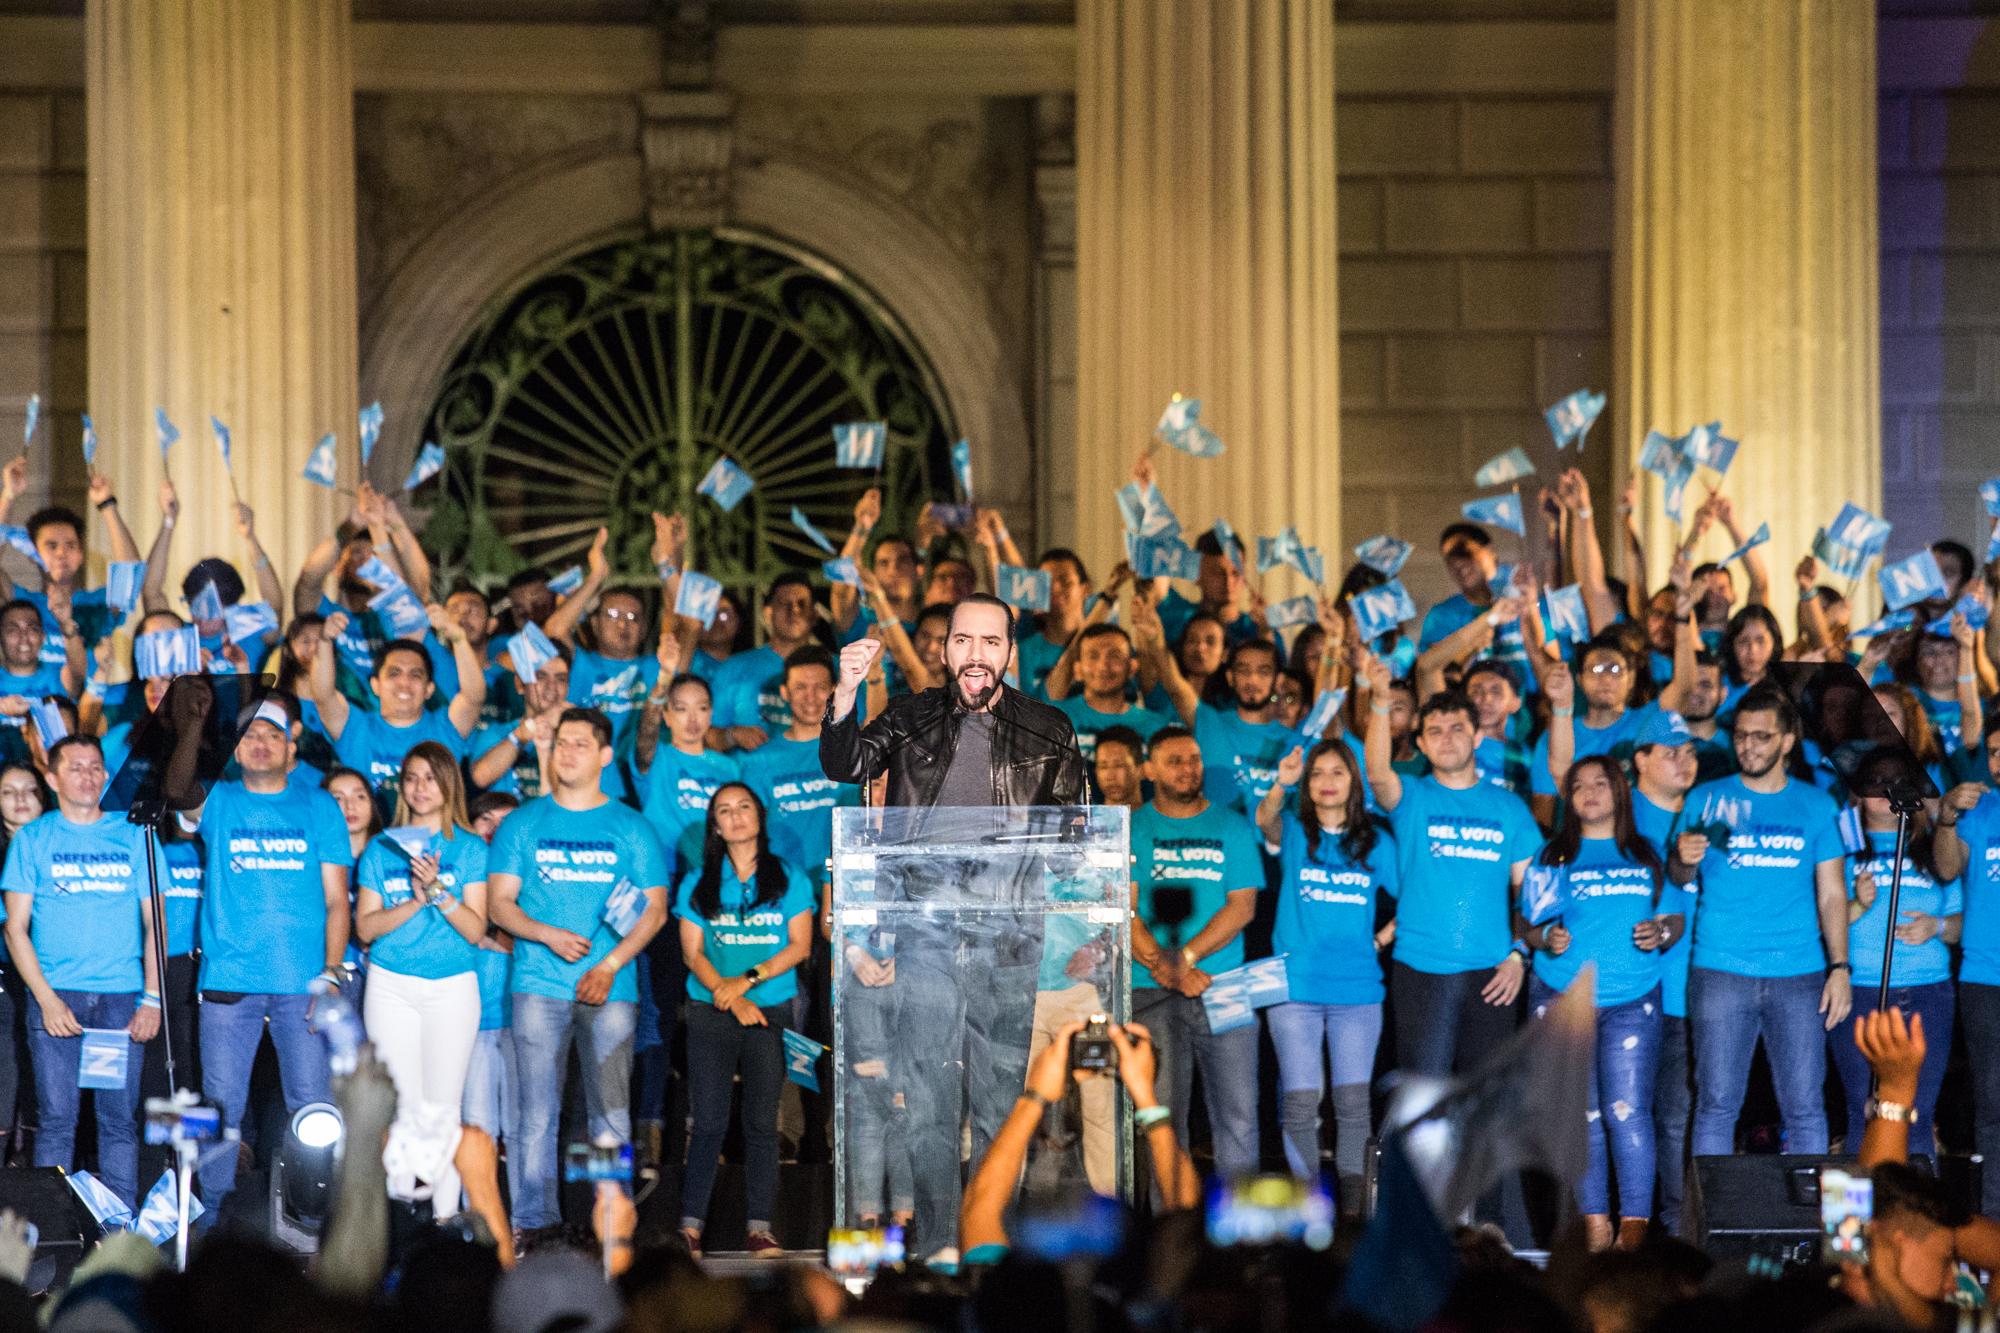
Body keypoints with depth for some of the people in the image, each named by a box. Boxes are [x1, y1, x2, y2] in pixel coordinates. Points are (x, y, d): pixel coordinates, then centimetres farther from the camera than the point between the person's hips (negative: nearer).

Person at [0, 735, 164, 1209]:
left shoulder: (133, 836, 9)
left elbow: (154, 923, 10)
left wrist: (152, 998, -1)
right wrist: (47, 999, -8)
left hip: (121, 996, 1)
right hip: (55, 995, -1)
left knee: (119, 1119, -1)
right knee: (56, 1119, -4)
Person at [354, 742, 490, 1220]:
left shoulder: (469, 848, 5)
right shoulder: (382, 848, 9)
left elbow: (475, 929, -1)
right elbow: (365, 927, 3)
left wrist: (439, 891, -15)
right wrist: (417, 900, -10)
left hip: (452, 987, -1)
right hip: (391, 985, 1)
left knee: (442, 1108, -5)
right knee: (408, 1107, -3)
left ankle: (446, 1215, -3)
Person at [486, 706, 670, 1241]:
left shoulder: (631, 827, 8)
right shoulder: (524, 823, 10)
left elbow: (655, 909, 5)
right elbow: (499, 903, 7)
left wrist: (609, 966, -8)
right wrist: (548, 935, -12)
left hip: (610, 990, 0)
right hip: (539, 985, 0)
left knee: (612, 1111, -2)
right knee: (537, 1111, -3)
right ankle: (534, 1225, -1)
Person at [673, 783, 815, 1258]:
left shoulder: (789, 880, 7)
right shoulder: (697, 885, 9)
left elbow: (799, 946, 1)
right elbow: (692, 953, 3)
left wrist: (747, 979, -11)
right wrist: (731, 998, -11)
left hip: (772, 1013, 0)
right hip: (711, 1017, 0)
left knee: (762, 1123, -1)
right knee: (709, 1122, -5)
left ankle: (760, 1228, -1)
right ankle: (690, 1225, -3)